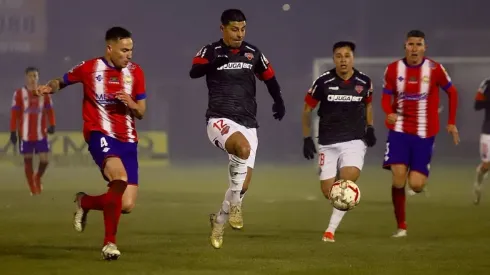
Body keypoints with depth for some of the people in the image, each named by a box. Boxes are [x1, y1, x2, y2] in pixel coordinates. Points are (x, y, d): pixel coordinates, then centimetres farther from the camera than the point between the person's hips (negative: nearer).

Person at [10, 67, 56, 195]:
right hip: (25, 134, -1)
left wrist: (51, 125, -7)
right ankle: (33, 188, 15)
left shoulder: (44, 93, 4)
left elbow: (49, 111, 7)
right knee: (28, 160, 4)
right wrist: (13, 132, -4)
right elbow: (14, 113, -2)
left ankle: (38, 177, 26)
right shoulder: (19, 93, -3)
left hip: (41, 134, 1)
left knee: (45, 159, -5)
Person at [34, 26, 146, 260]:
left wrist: (130, 103, -11)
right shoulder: (89, 68, -1)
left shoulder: (135, 72, 7)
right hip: (100, 133, -4)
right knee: (120, 178, -33)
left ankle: (85, 202, 27)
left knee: (127, 205, -5)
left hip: (127, 140, 4)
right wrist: (49, 87, -9)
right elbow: (63, 81, 14)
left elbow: (141, 112, 12)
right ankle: (109, 243, -22)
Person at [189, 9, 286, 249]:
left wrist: (278, 101, 11)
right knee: (243, 148, -36)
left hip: (248, 124, 5)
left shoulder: (253, 53, 9)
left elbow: (269, 77, 24)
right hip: (220, 120, -5)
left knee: (244, 181, -1)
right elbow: (194, 72, -19)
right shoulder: (211, 51, -2)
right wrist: (212, 64, -38)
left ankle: (219, 220, 23)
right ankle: (235, 205, -22)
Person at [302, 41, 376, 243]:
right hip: (328, 143, 0)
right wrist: (307, 138, 0)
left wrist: (370, 128, 7)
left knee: (347, 181, -24)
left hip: (355, 141, 0)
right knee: (328, 192, 0)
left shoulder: (364, 82, -3)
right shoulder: (323, 82, -9)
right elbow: (307, 109, 4)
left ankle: (331, 229, -18)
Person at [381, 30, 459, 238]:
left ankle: (419, 175, 34)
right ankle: (401, 226, 0)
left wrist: (452, 123, 5)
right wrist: (389, 113, -16)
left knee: (416, 185, -7)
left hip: (424, 134, -1)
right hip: (399, 131, 1)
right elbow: (386, 97, 6)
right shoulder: (393, 69, -2)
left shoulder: (435, 69, -6)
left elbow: (452, 93, 7)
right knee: (398, 178, -16)